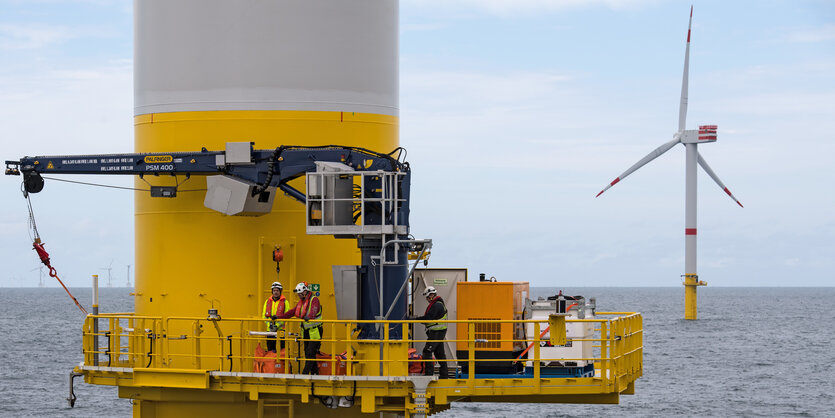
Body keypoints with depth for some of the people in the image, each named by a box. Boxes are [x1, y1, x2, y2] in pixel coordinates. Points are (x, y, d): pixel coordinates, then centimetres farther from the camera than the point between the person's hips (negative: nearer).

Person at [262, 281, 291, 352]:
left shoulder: (285, 302, 0)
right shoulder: (267, 301, 12)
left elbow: (287, 316, -6)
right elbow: (264, 315, 12)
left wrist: (277, 325, -15)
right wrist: (269, 324, -6)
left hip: (280, 330, -4)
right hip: (270, 330, 4)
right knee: (270, 350, 6)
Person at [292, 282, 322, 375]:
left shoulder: (314, 300, -12)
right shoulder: (301, 302, 13)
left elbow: (313, 311, -30)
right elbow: (293, 312, 15)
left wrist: (308, 317, -50)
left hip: (315, 331, -8)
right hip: (306, 331, 8)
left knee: (311, 352, -10)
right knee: (307, 352, 9)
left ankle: (305, 373, -12)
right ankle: (314, 372, 15)